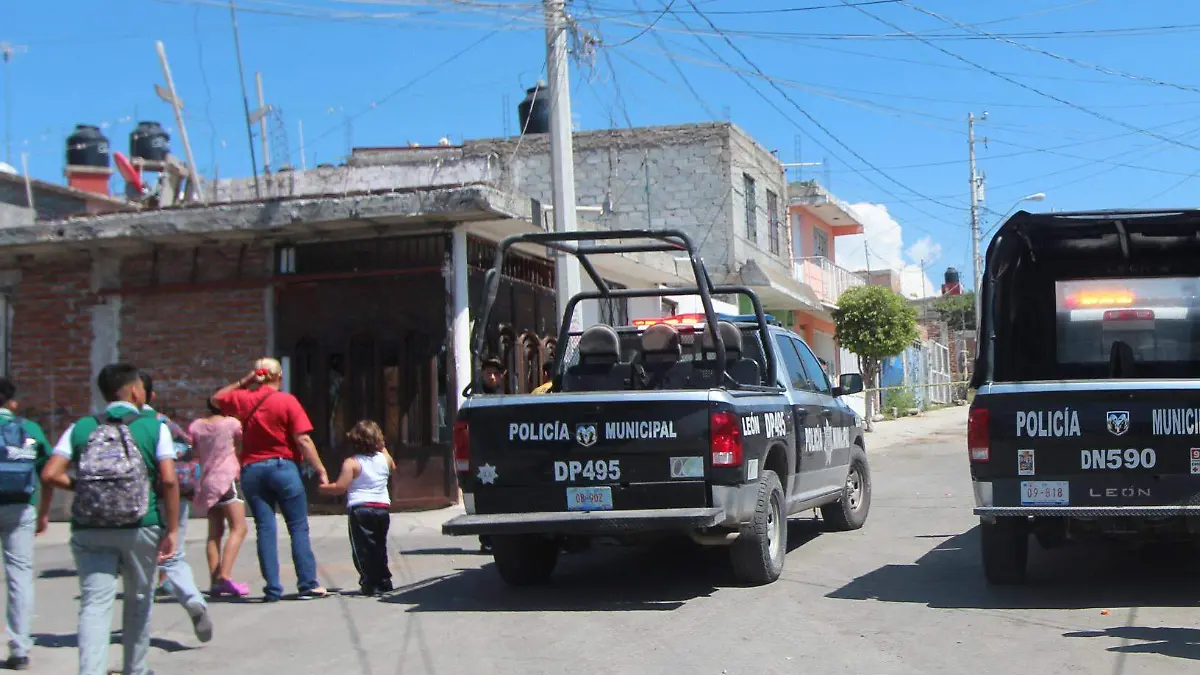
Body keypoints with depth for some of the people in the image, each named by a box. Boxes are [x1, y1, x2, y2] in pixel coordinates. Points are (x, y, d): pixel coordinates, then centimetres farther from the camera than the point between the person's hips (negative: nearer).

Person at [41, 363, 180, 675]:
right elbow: (169, 480, -9)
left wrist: (82, 485, 13)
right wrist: (172, 530, -5)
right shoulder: (154, 428, 0)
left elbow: (50, 474, -4)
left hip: (89, 530, 1)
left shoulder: (80, 428, 6)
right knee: (138, 600, 18)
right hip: (141, 528, -1)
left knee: (94, 603, 0)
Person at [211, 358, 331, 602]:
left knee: (265, 529, 5)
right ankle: (308, 585, 2)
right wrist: (320, 470, -6)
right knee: (299, 528, 3)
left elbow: (216, 399, 27)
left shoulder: (242, 399, 4)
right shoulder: (287, 401, -6)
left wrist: (243, 382, 19)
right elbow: (303, 440, -11)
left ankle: (273, 589, 2)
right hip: (283, 467, -3)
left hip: (252, 470, 3)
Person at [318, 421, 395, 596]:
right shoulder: (384, 458, 5)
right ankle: (383, 581, 21)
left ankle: (369, 583, -7)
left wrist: (323, 488, 1)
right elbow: (392, 467, 30)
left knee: (362, 548, -1)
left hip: (359, 509, -5)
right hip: (382, 507, 5)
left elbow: (340, 487, -15)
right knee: (379, 547, 18)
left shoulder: (351, 463, -10)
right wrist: (383, 448, 33)